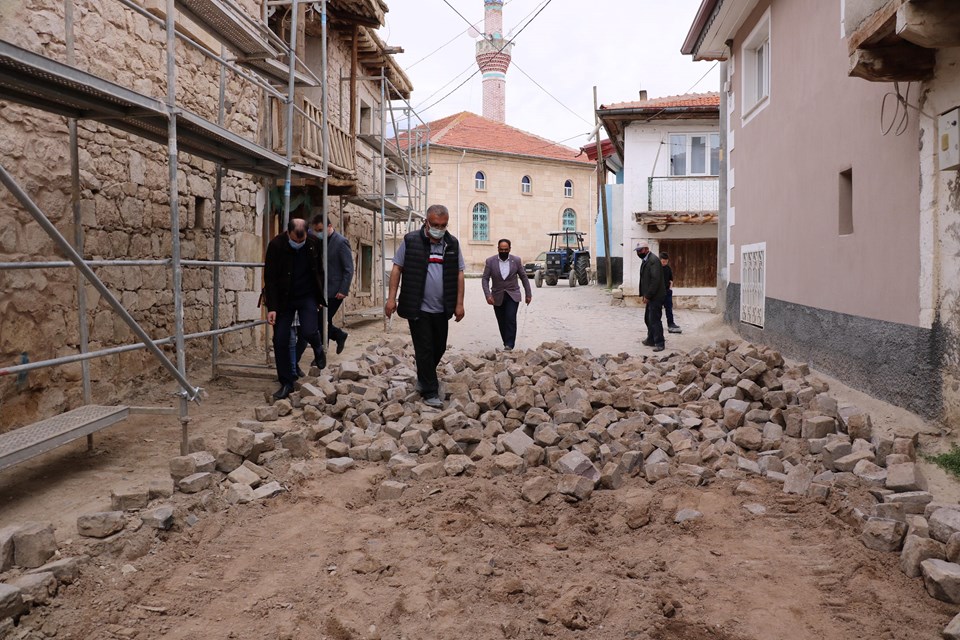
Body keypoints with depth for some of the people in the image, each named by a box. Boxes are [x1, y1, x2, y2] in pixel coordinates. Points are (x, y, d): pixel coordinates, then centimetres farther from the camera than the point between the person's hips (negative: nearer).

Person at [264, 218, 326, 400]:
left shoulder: (314, 243, -8)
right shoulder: (276, 245, -14)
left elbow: (319, 270, 7)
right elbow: (270, 278, -12)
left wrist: (320, 295, 8)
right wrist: (271, 307, -17)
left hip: (307, 296, 0)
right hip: (284, 298, 0)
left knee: (308, 332, -20)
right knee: (280, 340, -4)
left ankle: (318, 349, 17)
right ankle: (286, 383, 9)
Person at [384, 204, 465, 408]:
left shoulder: (452, 243, 4)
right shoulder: (410, 240, -5)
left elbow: (459, 274, 7)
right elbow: (397, 269, 0)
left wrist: (459, 303, 2)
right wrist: (391, 297, -6)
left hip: (441, 309, 4)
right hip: (418, 308, -4)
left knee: (439, 348, 14)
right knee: (425, 349, 0)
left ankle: (424, 377, 39)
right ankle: (430, 392, 9)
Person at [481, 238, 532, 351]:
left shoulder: (516, 260, -2)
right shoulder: (490, 261, -4)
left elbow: (524, 277, 6)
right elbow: (485, 279, -5)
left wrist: (528, 294, 6)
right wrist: (488, 295, -17)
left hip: (512, 295, -1)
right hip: (497, 297, 1)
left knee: (510, 319, -16)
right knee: (502, 322, 5)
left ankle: (509, 345, -15)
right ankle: (507, 344, 18)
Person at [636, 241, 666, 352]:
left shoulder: (653, 260, -17)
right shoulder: (645, 260, 14)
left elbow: (655, 279, -23)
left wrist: (647, 296, -20)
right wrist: (644, 294, 11)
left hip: (655, 296, -10)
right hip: (650, 296, 10)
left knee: (654, 320, -6)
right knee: (648, 319, 17)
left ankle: (660, 343, 1)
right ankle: (651, 340, 29)